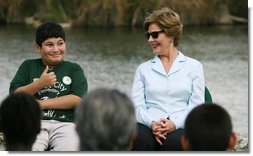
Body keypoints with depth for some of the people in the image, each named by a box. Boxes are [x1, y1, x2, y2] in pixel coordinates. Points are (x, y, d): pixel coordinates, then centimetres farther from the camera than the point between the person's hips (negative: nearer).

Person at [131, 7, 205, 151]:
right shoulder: (143, 69, 21)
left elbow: (196, 105, 5)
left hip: (180, 128, -1)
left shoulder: (194, 66, 15)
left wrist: (174, 124, -14)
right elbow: (137, 105, 9)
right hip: (149, 127, 1)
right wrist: (152, 123, -14)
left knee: (174, 141, -39)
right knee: (140, 138, -37)